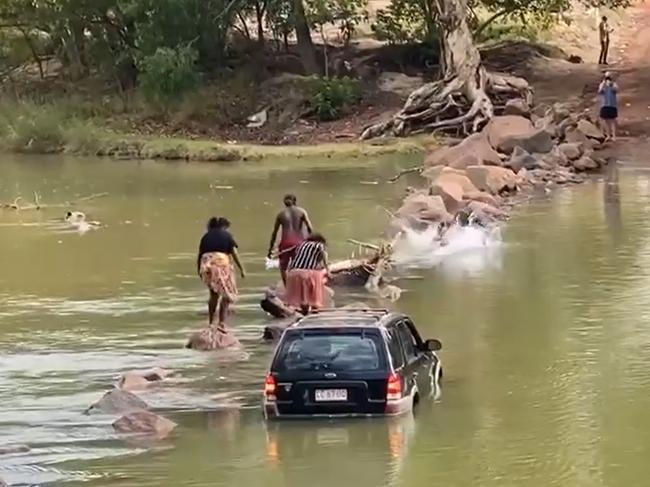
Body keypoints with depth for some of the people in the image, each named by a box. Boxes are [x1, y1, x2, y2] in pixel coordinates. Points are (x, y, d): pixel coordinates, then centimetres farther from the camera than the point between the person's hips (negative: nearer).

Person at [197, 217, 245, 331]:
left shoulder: (206, 236, 18)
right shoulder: (226, 235, 7)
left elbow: (200, 255, 15)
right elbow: (234, 253, 1)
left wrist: (199, 270, 23)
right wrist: (242, 269, 2)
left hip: (206, 266, 4)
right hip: (221, 264, -4)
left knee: (214, 295, 21)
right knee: (227, 295, 4)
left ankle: (210, 323, 24)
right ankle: (222, 323, -8)